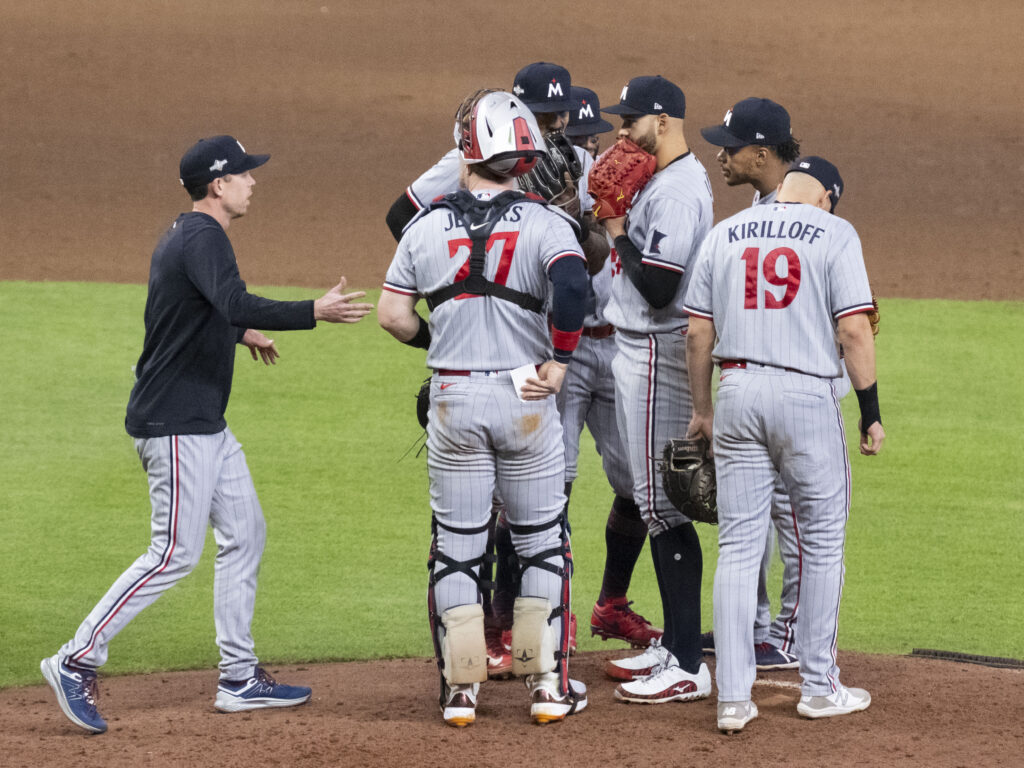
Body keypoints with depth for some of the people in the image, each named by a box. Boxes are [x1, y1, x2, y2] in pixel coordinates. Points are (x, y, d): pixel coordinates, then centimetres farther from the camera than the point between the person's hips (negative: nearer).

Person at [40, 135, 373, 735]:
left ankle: (240, 679, 15)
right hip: (175, 424, -11)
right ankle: (77, 662, -5)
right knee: (176, 554, -9)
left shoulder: (184, 236, 15)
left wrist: (240, 333, 45)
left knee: (245, 533, 12)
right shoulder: (203, 238, -18)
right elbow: (236, 304, -36)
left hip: (204, 423, 11)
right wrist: (315, 313, -39)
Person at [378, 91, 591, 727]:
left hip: (453, 399, 2)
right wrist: (559, 362, -16)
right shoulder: (544, 222, -6)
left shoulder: (428, 226, 2)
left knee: (457, 544, 10)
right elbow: (572, 281, -25)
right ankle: (549, 685, 10)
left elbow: (393, 316, 3)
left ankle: (460, 688, 11)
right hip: (525, 396, -2)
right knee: (542, 542, 11)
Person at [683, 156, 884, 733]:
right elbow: (854, 328, -8)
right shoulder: (834, 233, -1)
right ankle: (819, 688, 15)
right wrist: (871, 412, -2)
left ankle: (734, 699, 0)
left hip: (736, 390, 4)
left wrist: (702, 409, 18)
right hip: (807, 394, -4)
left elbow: (698, 332, 9)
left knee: (738, 546, 5)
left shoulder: (725, 234, 11)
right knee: (823, 542, 10)